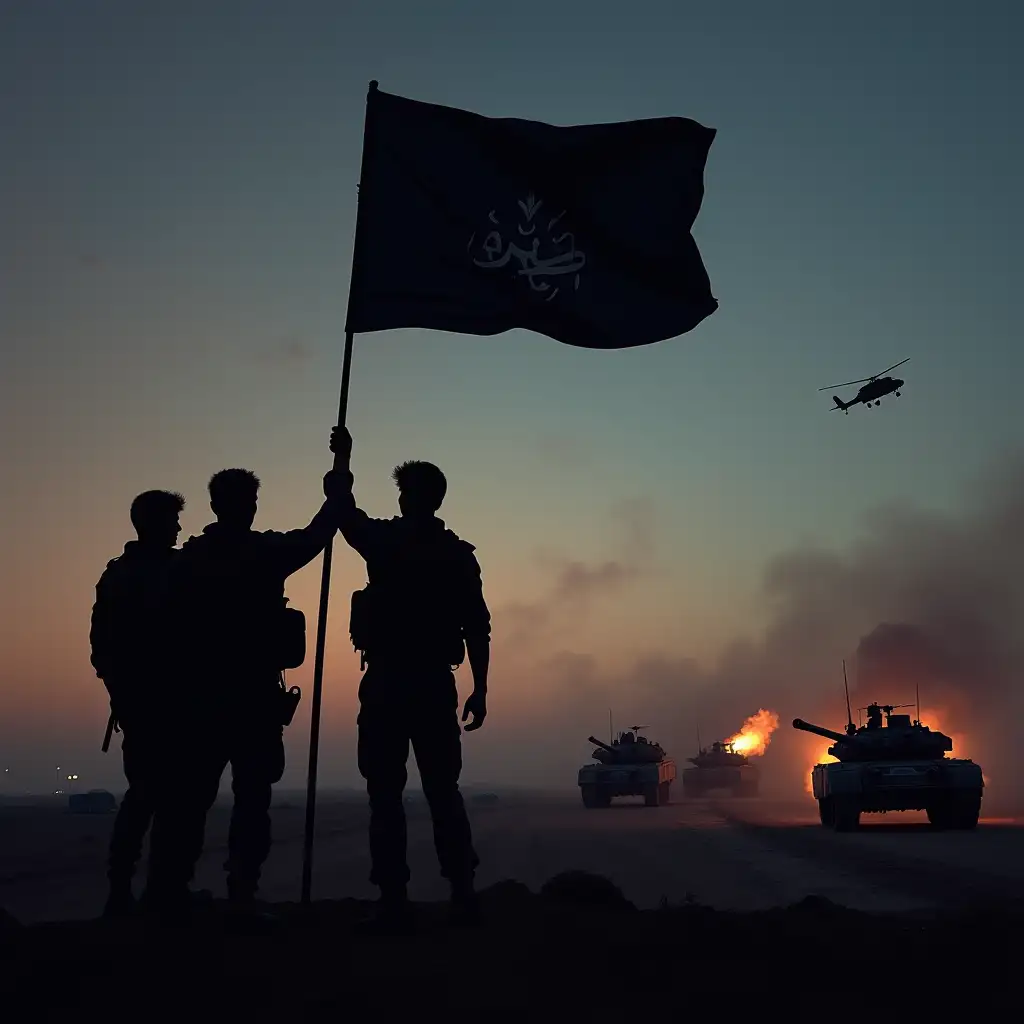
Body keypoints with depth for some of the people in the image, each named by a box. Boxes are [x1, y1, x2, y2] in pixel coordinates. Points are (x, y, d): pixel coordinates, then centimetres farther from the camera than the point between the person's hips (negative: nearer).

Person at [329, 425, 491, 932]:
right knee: (443, 792, 10)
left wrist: (344, 458, 31)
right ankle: (463, 896, 5)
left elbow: (345, 515, 19)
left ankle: (394, 901, -5)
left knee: (386, 793, 0)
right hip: (434, 685, 3)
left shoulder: (383, 540, -1)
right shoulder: (459, 553, 5)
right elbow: (477, 628, 1)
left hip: (387, 683, -3)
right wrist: (479, 689, 5)